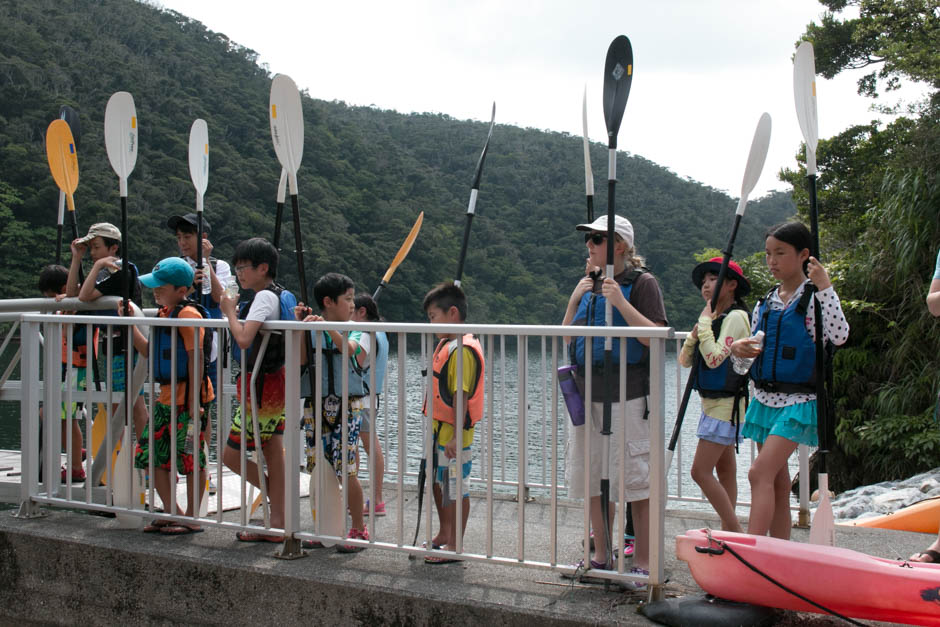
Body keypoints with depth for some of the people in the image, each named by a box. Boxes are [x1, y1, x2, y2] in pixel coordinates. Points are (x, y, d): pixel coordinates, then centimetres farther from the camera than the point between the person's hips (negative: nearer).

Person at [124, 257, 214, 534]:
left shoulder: (188, 315, -15)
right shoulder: (163, 314, 13)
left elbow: (196, 359, -17)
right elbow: (149, 352, 22)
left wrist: (194, 403, -20)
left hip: (187, 398, -9)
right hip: (166, 397, 9)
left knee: (190, 457, 1)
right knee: (151, 454, 9)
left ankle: (192, 518, 12)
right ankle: (171, 513, 21)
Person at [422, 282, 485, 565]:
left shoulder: (463, 350, -20)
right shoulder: (445, 345, 12)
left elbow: (462, 396, -24)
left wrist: (456, 437, -25)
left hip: (453, 435, -11)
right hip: (438, 431, 11)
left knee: (456, 489, 0)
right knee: (440, 484, 21)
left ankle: (454, 547, 9)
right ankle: (444, 535, 36)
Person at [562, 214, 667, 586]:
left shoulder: (642, 283, -4)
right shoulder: (590, 284, 15)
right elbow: (567, 339, 16)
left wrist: (620, 302, -21)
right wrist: (574, 300, 2)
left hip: (627, 394, -7)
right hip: (588, 393, 7)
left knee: (635, 476, -4)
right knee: (592, 475, 10)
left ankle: (642, 563, 4)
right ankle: (602, 557, 22)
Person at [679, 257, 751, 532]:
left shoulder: (736, 317, -13)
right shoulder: (714, 318, 14)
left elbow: (715, 358, -24)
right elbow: (685, 360, 11)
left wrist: (704, 322, -17)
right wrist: (695, 333, -6)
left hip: (726, 404, -10)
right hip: (712, 403, 10)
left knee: (700, 471, -13)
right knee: (724, 470, 12)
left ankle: (736, 533, -8)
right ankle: (729, 531, 17)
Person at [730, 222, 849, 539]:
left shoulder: (815, 298, -5)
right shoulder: (765, 303, 12)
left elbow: (839, 336, -22)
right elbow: (754, 351, 20)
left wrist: (825, 287, -23)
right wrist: (738, 348, -3)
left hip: (798, 401, -6)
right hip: (765, 399, 6)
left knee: (760, 473, -18)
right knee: (778, 482, 9)